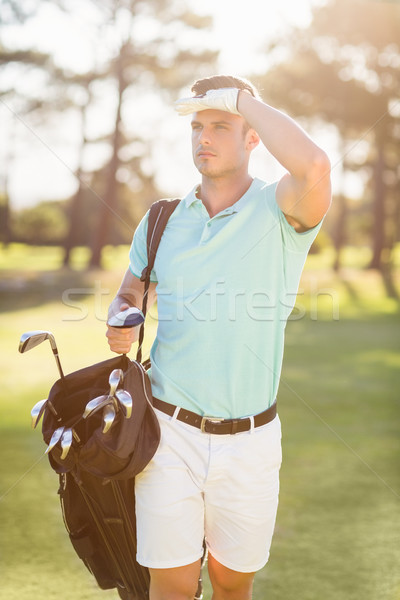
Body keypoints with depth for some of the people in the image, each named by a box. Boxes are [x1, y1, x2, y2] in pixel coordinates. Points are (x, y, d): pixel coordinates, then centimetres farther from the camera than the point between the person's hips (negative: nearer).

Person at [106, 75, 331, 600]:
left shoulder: (280, 212, -8)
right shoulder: (161, 220, 5)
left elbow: (314, 168, -33)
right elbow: (129, 295, 20)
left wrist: (246, 100, -19)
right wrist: (121, 323, -6)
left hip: (250, 439, -1)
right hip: (171, 432, 2)